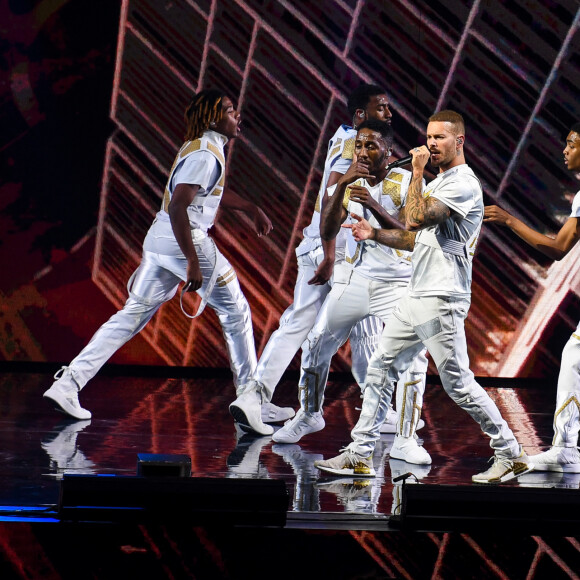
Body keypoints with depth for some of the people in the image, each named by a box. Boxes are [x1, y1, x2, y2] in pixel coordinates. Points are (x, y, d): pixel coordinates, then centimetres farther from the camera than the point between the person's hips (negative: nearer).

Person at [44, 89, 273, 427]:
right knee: (235, 311, 7)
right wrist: (193, 262, -26)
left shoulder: (202, 147, 18)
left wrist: (251, 209, 34)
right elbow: (178, 207, -24)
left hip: (158, 241, 9)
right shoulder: (205, 155, -13)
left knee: (132, 316, 6)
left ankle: (69, 382, -4)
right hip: (187, 242, -9)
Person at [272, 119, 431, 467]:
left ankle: (406, 440, -9)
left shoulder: (406, 182, -9)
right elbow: (327, 232, -13)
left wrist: (375, 206, -33)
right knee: (317, 344, 6)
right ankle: (309, 415, 30)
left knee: (414, 356, -18)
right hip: (353, 279, 3)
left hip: (397, 283, -3)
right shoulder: (350, 183, 1)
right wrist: (342, 185, -25)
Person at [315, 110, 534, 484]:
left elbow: (415, 219, -23)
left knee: (458, 383, -8)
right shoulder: (437, 184, 20)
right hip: (416, 299, 10)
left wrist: (417, 171, -13)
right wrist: (374, 234, 12)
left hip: (442, 300, -10)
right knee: (380, 369, 8)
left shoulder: (464, 184, -13)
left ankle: (511, 455, 3)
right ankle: (361, 455, 11)